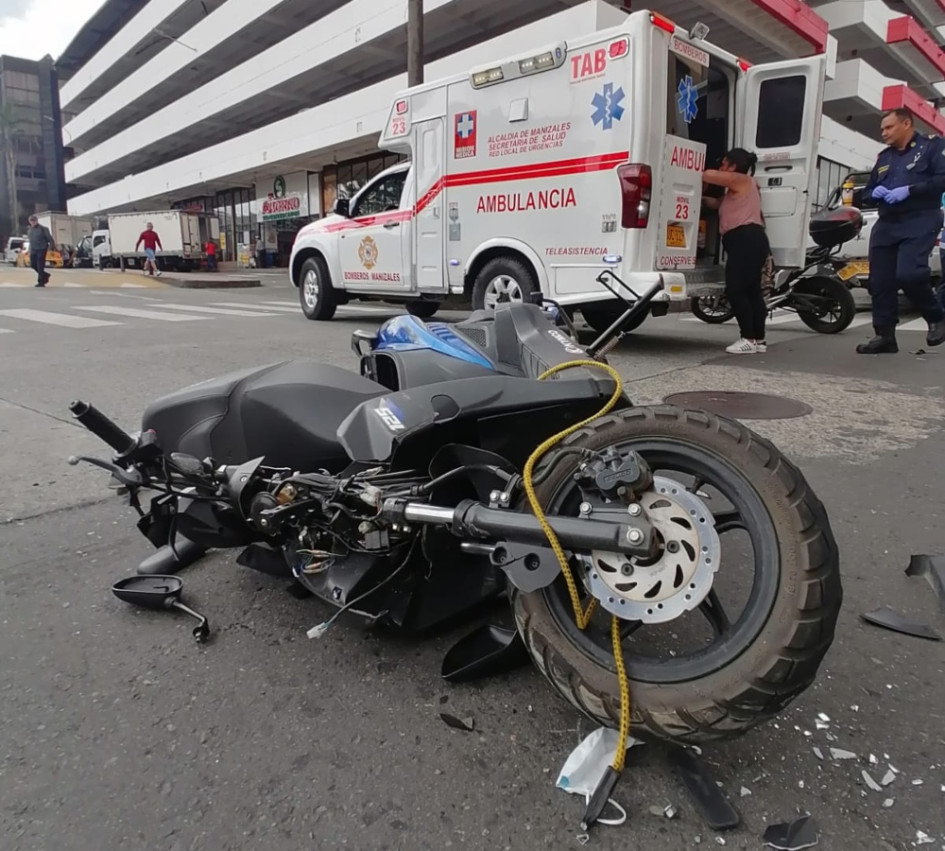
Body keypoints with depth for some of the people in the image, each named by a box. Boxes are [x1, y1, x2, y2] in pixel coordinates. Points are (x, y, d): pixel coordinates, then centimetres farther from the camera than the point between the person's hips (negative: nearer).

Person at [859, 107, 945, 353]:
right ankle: (884, 335, 5)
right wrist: (875, 191, 3)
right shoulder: (883, 156, 23)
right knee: (880, 283, -1)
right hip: (886, 224, 7)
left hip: (919, 222, -6)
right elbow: (868, 189, 26)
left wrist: (909, 190, -19)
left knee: (908, 274, -24)